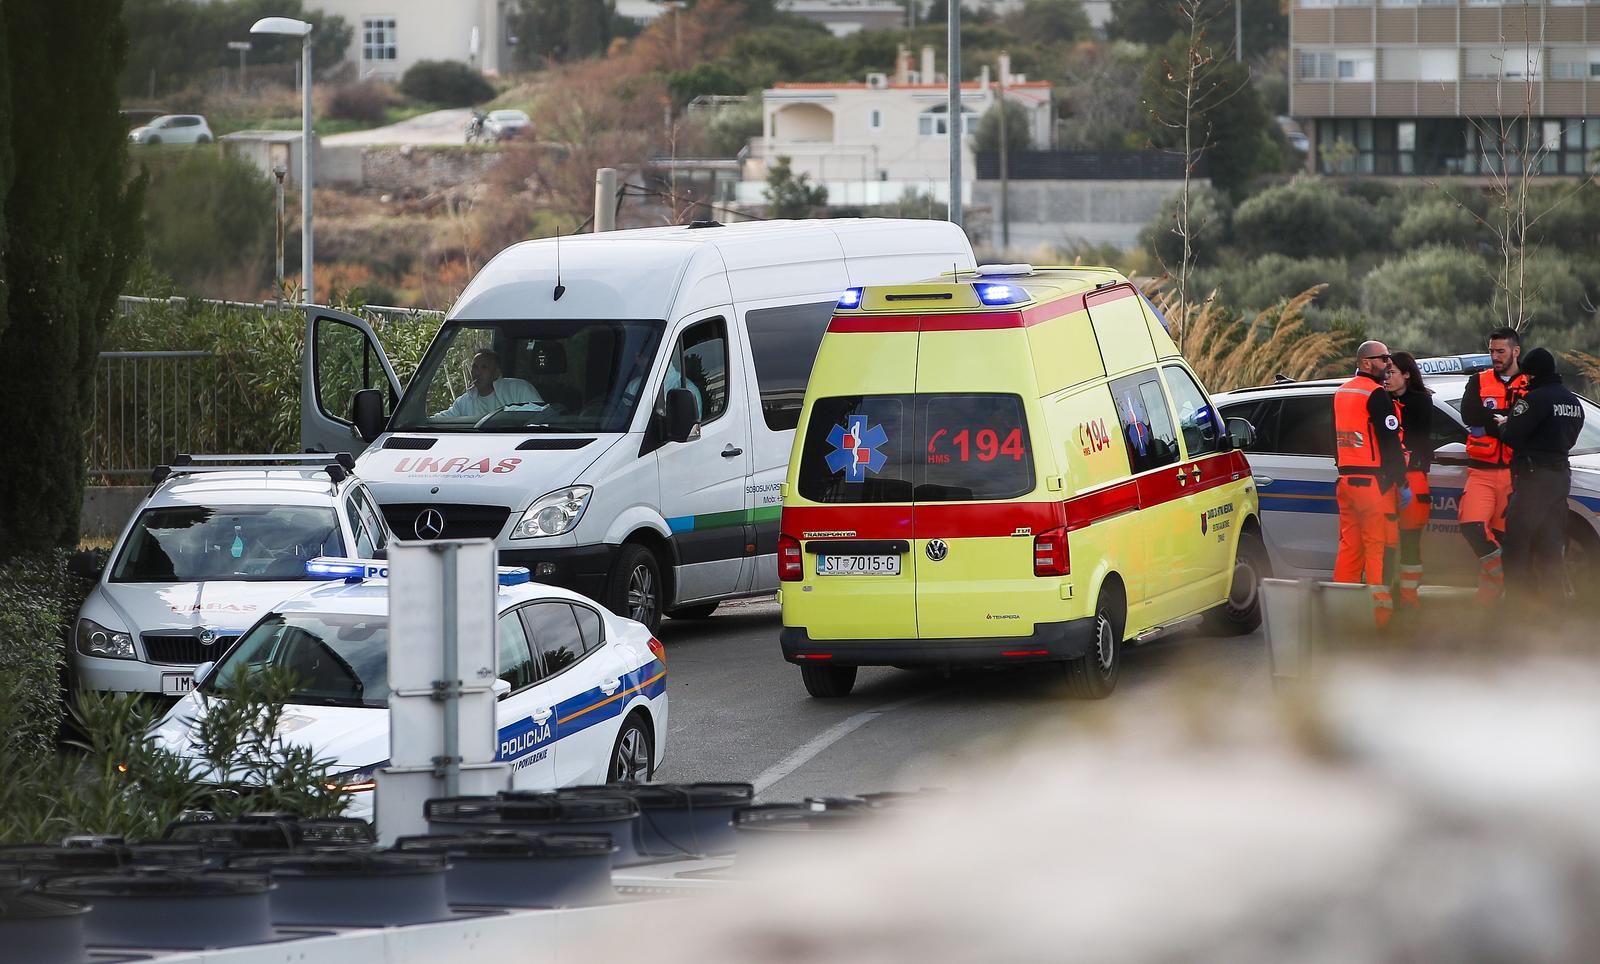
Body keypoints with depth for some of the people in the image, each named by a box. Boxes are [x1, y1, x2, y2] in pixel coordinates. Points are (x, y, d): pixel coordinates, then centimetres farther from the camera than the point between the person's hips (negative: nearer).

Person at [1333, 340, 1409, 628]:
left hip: (1346, 478, 8)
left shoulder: (1341, 393, 14)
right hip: (1374, 481, -8)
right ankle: (1381, 611, -9)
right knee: (1378, 547, -7)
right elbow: (1390, 443, -16)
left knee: (1349, 546, 12)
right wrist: (1402, 484, -14)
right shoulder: (1375, 395, -13)